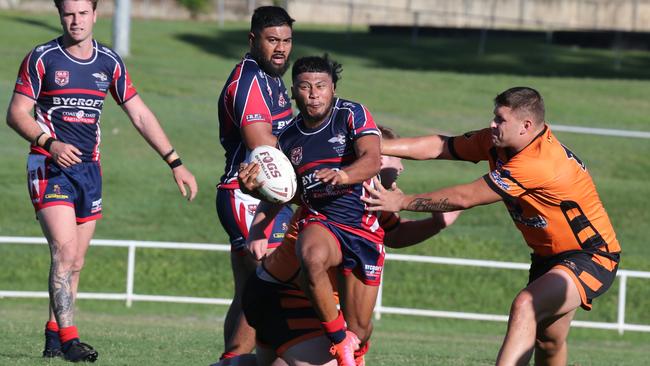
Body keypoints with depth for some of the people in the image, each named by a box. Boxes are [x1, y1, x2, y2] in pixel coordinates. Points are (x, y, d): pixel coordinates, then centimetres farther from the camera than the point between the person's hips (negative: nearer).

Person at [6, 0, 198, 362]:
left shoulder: (110, 62, 7)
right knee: (65, 252, -19)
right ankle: (69, 339, -22)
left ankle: (53, 337, 18)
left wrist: (176, 162, 7)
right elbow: (17, 113, -5)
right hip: (50, 167, -5)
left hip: (89, 168, 5)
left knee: (75, 263, 8)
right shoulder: (42, 58, -5)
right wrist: (50, 143, -22)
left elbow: (140, 115, 11)